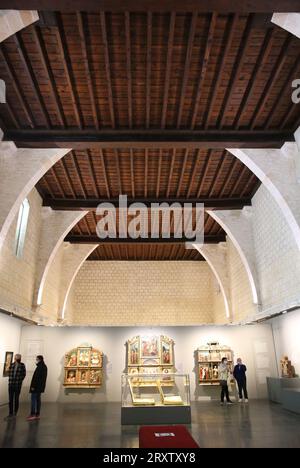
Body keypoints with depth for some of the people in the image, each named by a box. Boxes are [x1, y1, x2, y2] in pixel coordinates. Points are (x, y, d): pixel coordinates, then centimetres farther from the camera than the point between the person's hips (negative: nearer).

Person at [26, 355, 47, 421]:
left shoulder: (39, 367, -18)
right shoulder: (44, 366, 12)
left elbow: (36, 377, -22)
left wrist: (33, 386, -20)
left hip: (37, 385, -10)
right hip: (40, 386, 10)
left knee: (33, 399, -5)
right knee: (38, 399, 11)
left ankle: (32, 414, -6)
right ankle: (37, 415, 13)